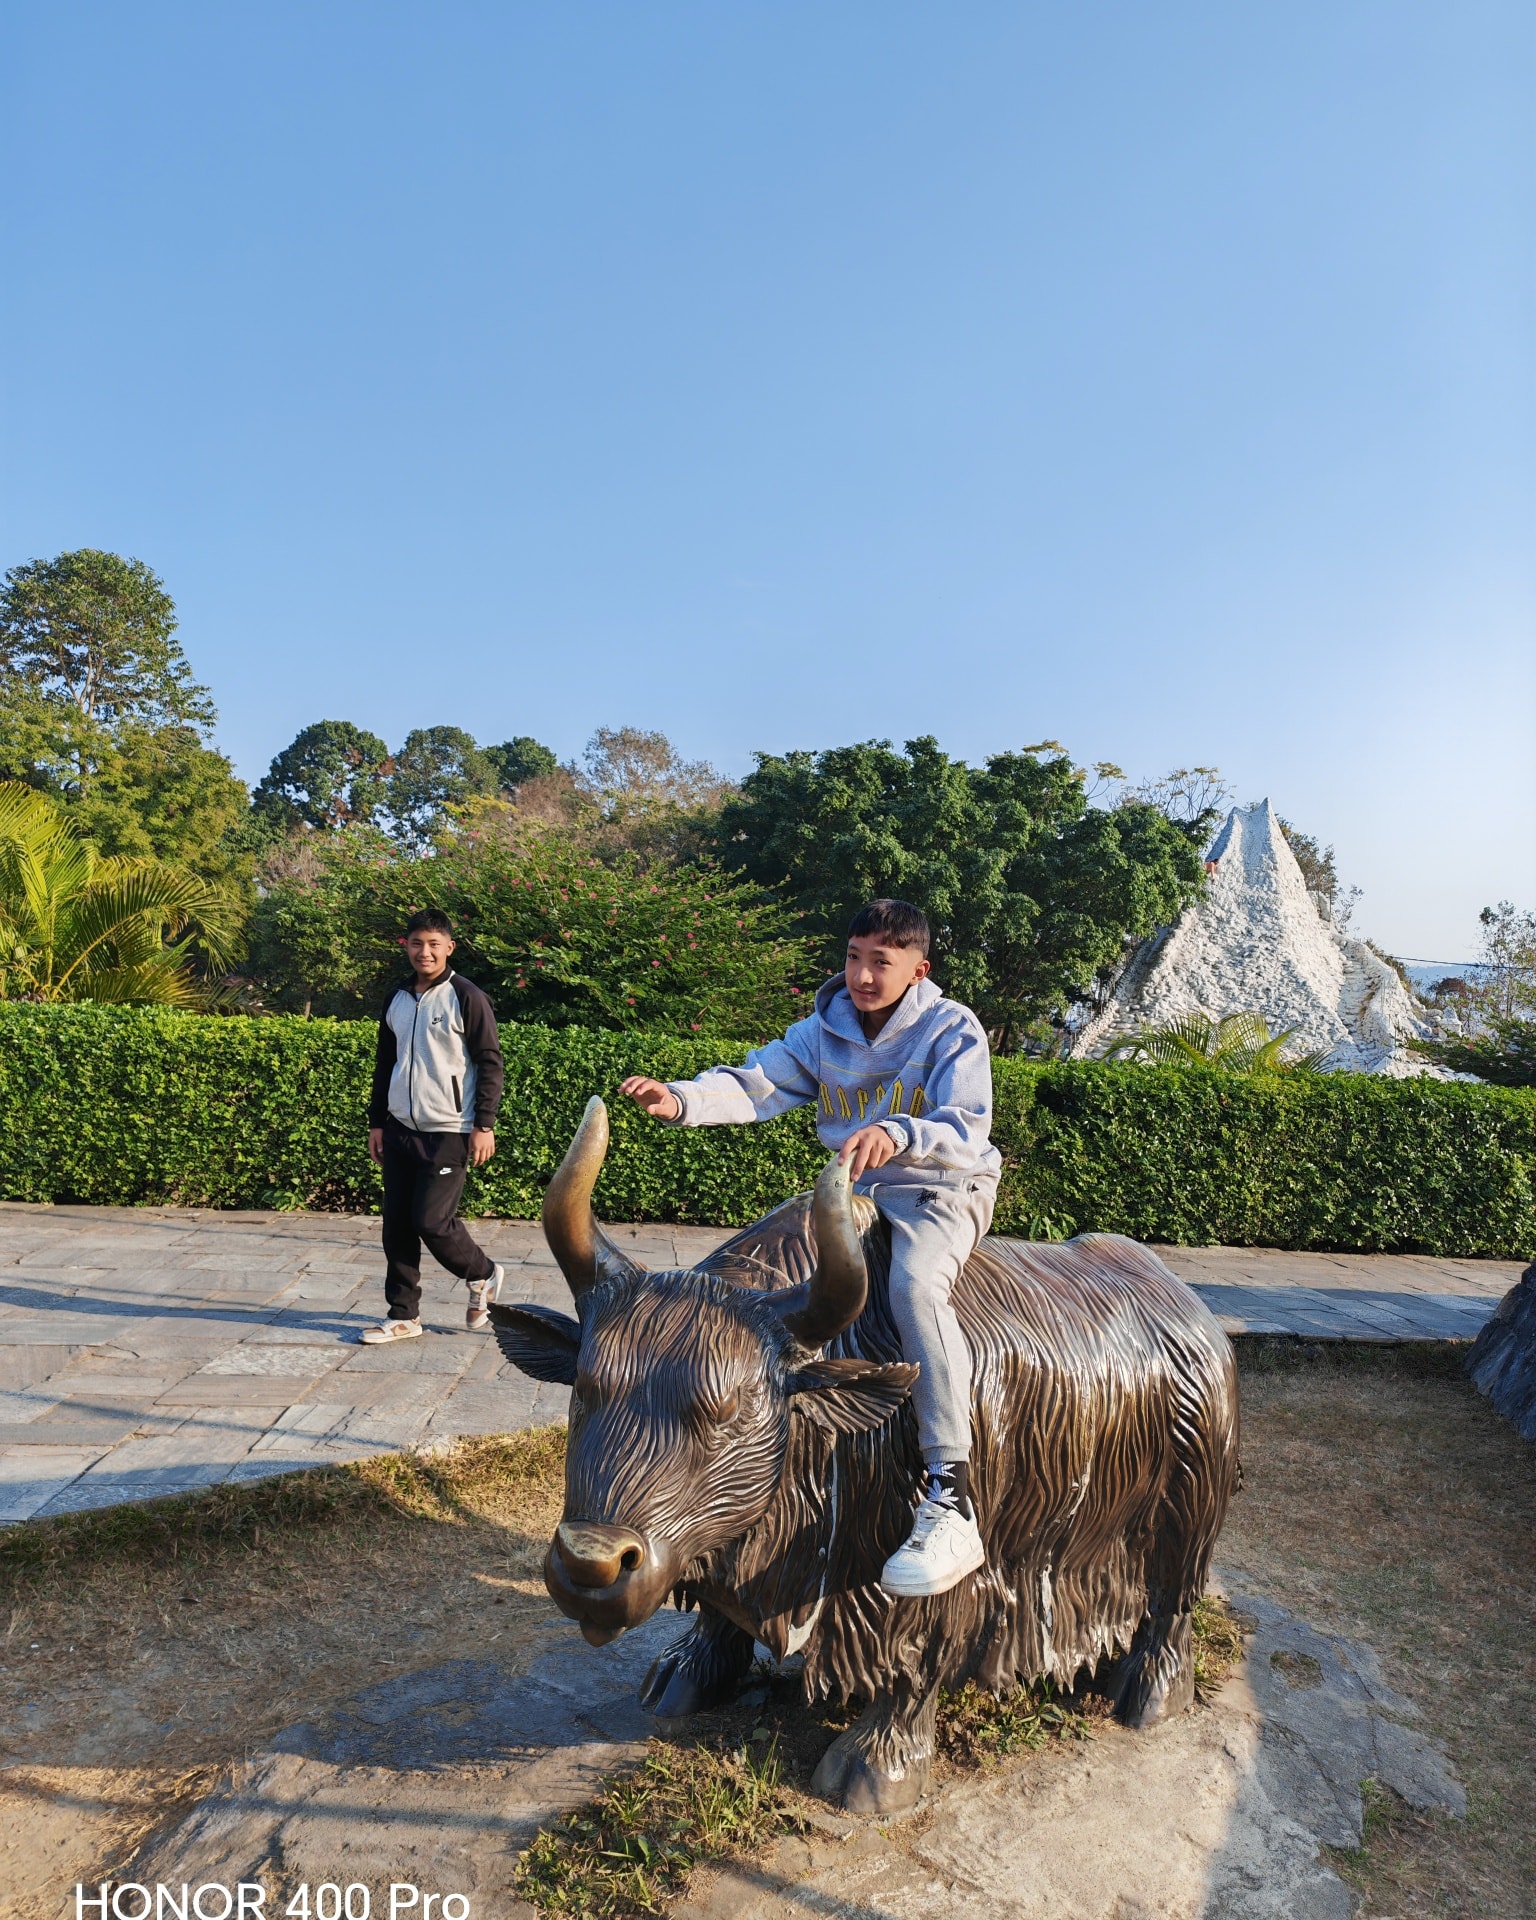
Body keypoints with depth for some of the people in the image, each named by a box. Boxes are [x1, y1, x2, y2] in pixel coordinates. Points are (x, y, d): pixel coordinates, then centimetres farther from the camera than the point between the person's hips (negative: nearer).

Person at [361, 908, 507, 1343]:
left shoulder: (466, 998, -8)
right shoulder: (397, 999, 11)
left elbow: (490, 1064, -8)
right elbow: (385, 1063, 19)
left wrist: (484, 1125, -12)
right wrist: (377, 1121, 16)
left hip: (448, 1133, -6)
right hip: (400, 1130, 6)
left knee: (432, 1221, -8)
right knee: (397, 1226, 7)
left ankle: (482, 1275, 19)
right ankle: (404, 1316, 19)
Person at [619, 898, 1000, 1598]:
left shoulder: (952, 1031, -12)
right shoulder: (824, 1030, 2)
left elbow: (966, 1133, -23)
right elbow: (755, 1083, -9)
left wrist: (897, 1134, -45)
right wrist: (681, 1100, -29)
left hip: (945, 1188, -7)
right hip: (857, 1192, 7)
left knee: (914, 1284, -36)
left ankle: (950, 1502, -37)